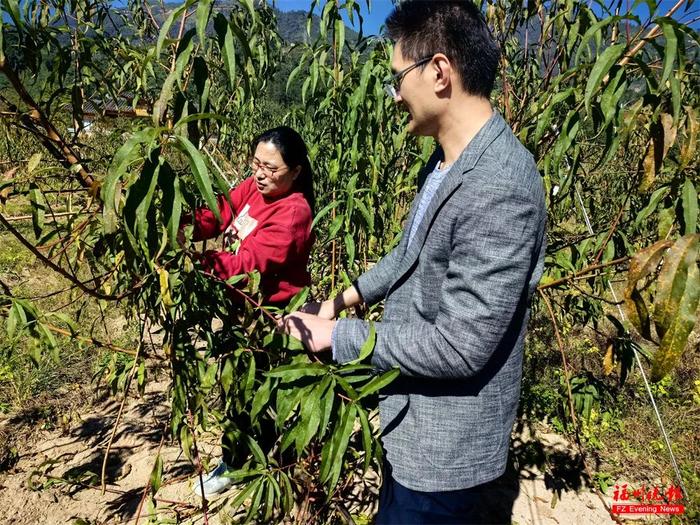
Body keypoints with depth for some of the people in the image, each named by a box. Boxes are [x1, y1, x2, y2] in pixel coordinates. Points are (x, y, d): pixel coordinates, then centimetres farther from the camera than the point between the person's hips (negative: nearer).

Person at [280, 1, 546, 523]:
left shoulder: (501, 190, -30)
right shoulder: (447, 158, 0)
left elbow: (459, 346, -28)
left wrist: (339, 336, -18)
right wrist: (351, 295, 8)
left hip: (446, 442, -8)